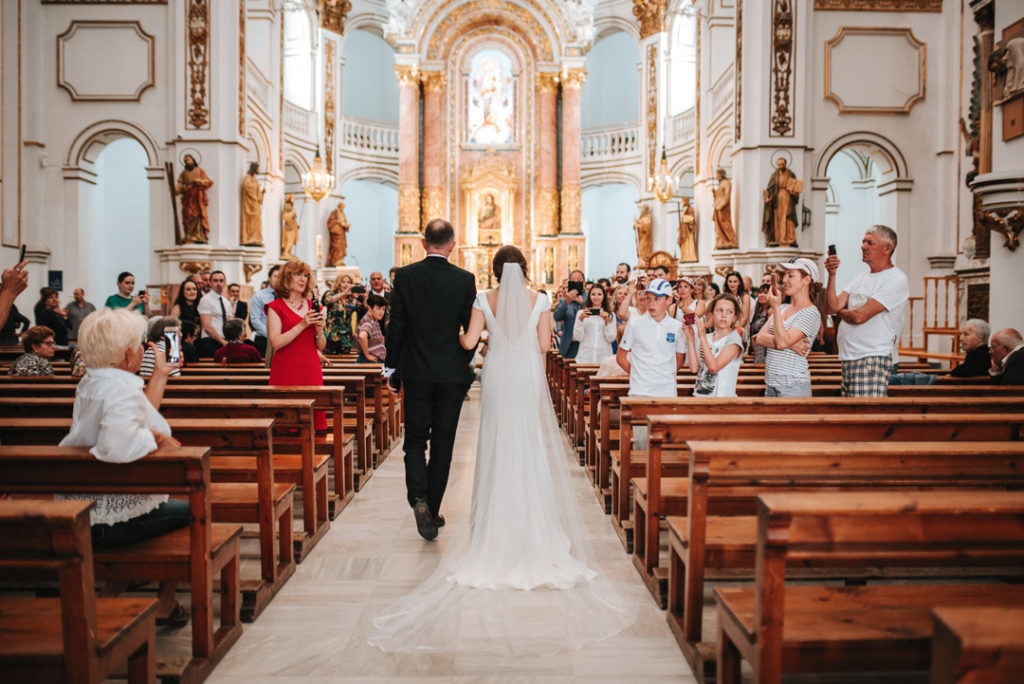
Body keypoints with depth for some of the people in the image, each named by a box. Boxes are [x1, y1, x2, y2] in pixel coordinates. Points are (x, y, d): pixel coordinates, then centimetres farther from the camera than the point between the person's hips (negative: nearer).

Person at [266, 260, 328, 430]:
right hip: (286, 370, -4)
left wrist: (319, 329, -6)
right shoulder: (276, 307, 0)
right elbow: (276, 343, -12)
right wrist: (301, 325, -16)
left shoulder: (312, 306, 14)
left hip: (311, 370, 4)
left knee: (314, 415, 2)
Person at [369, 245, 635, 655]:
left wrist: (459, 336, 14)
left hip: (497, 374, 1)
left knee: (498, 444, 8)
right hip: (529, 375, 0)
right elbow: (544, 345, -3)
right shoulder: (538, 299, 0)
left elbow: (469, 341, -8)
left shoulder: (485, 299, -1)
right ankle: (534, 524, 11)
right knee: (531, 446, 7)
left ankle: (497, 525, 13)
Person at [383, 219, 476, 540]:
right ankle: (432, 510, 18)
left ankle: (419, 497, -9)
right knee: (443, 443, 10)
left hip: (416, 372, 0)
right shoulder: (465, 279, -5)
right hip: (453, 373, 0)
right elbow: (472, 330, -2)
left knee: (415, 438, 12)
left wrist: (391, 369, 5)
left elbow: (396, 326, -4)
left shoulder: (404, 276, -5)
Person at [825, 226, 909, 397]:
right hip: (848, 358, 8)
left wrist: (840, 312, 4)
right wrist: (832, 275, -3)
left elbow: (860, 316, -18)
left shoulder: (897, 280, -9)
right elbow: (832, 307, 7)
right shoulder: (862, 277, 18)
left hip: (871, 359, -8)